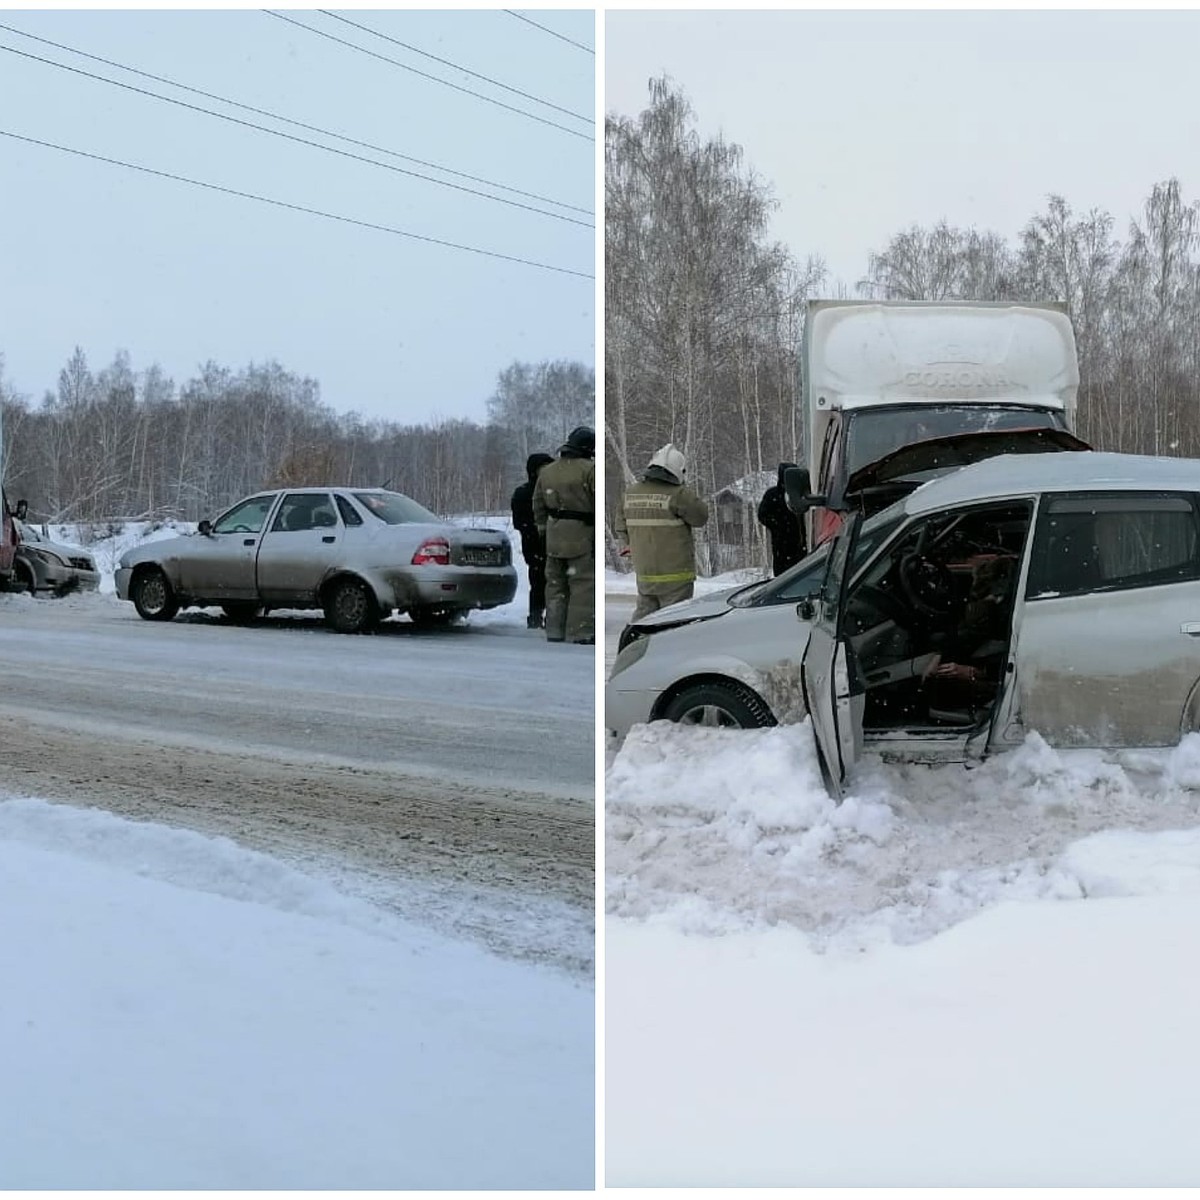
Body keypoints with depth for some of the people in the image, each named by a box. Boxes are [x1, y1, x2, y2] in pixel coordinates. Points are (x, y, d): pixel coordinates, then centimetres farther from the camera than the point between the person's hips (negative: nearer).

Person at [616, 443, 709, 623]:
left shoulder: (631, 493, 4)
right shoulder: (679, 494, -15)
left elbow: (621, 528, 11)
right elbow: (700, 516, -4)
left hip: (644, 574, 6)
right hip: (675, 575, -5)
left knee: (643, 614, 16)